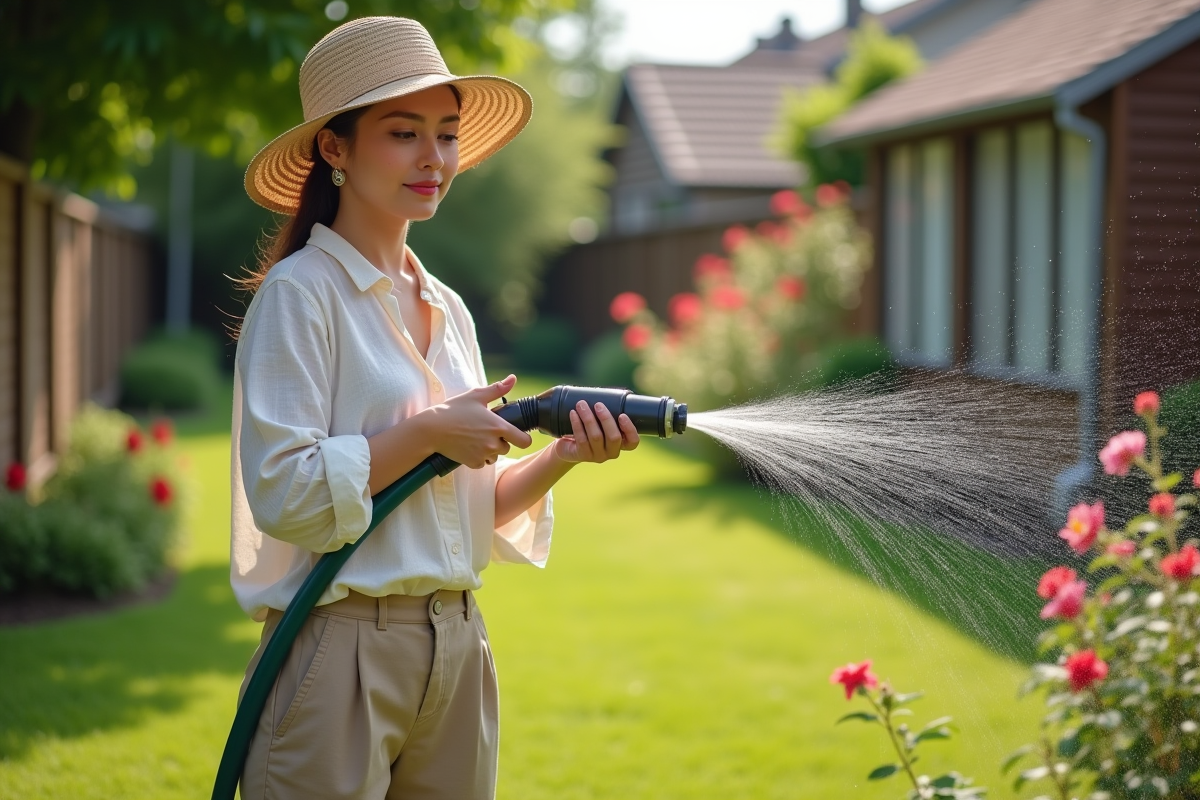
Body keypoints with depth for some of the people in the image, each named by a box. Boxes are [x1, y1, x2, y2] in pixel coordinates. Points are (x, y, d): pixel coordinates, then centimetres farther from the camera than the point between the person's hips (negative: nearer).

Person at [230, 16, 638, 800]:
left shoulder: (448, 311, 13)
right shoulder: (299, 293, -8)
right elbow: (282, 493, -16)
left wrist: (560, 457, -2)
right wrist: (430, 430, -15)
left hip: (457, 643, 7)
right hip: (341, 652, -7)